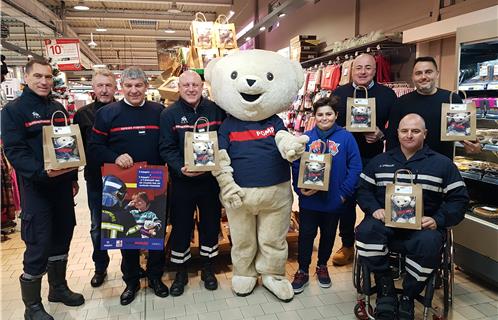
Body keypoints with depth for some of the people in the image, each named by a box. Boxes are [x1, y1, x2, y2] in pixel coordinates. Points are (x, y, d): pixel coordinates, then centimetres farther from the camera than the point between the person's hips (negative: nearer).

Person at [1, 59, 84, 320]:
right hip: (35, 187, -6)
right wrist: (41, 171, -27)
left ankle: (58, 287, 34)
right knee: (39, 245, -2)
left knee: (62, 236, 14)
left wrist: (73, 177, 13)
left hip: (62, 184, 6)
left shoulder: (58, 108, 13)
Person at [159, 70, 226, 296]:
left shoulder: (216, 110, 1)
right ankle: (181, 272, 29)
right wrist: (181, 168, -23)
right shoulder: (169, 114, -3)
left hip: (211, 179, 2)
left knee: (211, 224, 13)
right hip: (182, 181, -1)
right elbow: (167, 148, -8)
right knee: (181, 227, 9)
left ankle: (208, 267, 33)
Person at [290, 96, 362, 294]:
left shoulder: (346, 138, -5)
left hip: (334, 200, 0)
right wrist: (300, 188, -16)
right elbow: (296, 166, -4)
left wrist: (344, 193, -14)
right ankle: (303, 271, 26)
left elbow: (355, 168, -9)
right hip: (309, 199, 0)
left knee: (328, 235, 18)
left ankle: (322, 266, 41)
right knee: (306, 235, 8)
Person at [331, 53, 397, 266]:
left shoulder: (387, 94, 3)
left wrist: (381, 135, -16)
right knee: (346, 202, 10)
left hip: (375, 159, -1)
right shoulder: (339, 93, 6)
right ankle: (347, 245, 26)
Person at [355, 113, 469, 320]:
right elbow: (363, 188, 13)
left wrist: (438, 220, -9)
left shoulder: (442, 164, 11)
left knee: (428, 244, -35)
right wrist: (374, 209, -7)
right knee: (366, 231, -32)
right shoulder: (380, 161, 17)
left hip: (423, 224, -1)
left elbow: (458, 199, 7)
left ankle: (408, 298, -9)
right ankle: (385, 287, -11)